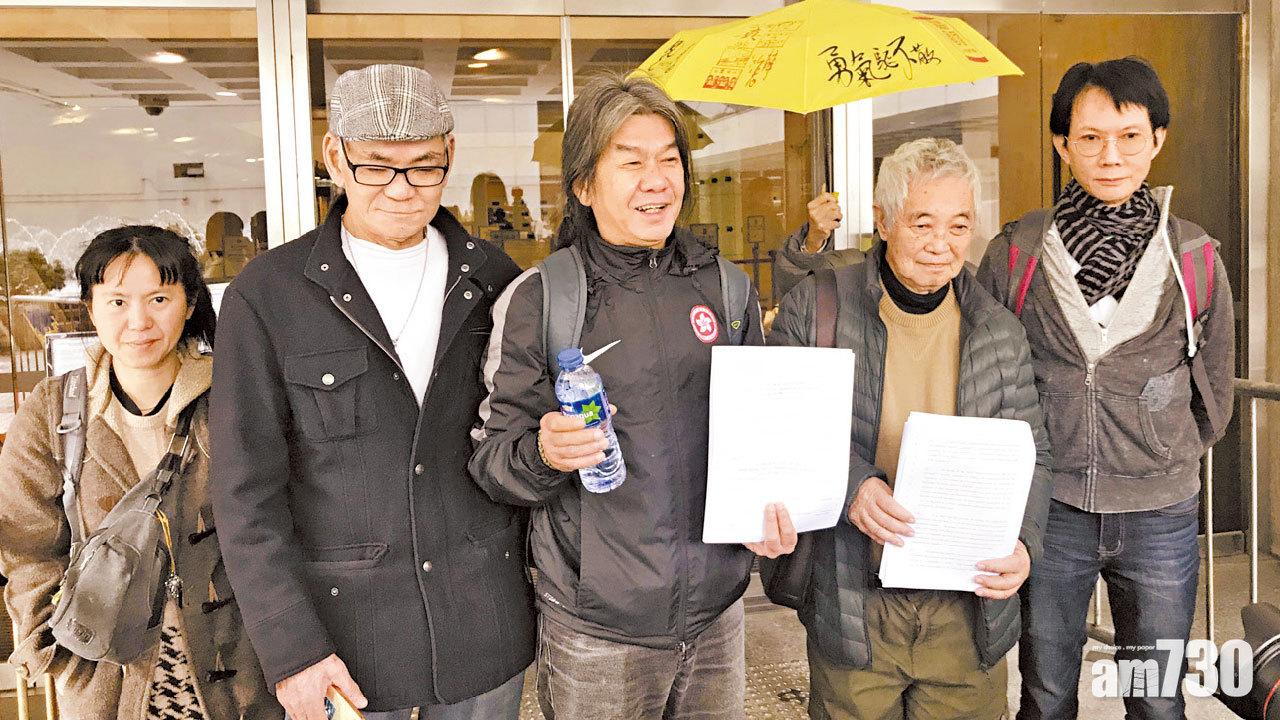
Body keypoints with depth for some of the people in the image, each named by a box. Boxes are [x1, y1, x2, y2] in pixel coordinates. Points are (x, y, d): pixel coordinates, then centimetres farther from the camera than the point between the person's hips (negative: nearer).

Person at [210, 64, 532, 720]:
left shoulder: (493, 279, 1)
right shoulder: (264, 297, -7)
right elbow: (247, 492, -8)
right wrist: (291, 649, -11)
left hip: (484, 622, 3)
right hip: (344, 630, -2)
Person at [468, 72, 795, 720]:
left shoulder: (725, 286, 4)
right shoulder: (535, 301, -8)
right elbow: (490, 460, -5)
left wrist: (768, 499, -3)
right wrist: (543, 453, -26)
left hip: (717, 607, 4)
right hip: (595, 627, -3)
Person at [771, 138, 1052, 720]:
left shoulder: (1000, 333, 5)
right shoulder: (816, 307, -5)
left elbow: (1030, 456, 9)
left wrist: (1023, 542, -9)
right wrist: (848, 483, -20)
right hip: (852, 610, -2)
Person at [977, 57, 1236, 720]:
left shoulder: (1196, 258, 0)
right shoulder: (1015, 252, -4)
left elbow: (1213, 389, 12)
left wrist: (1168, 460, 12)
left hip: (1160, 513, 1)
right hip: (1047, 508, -1)